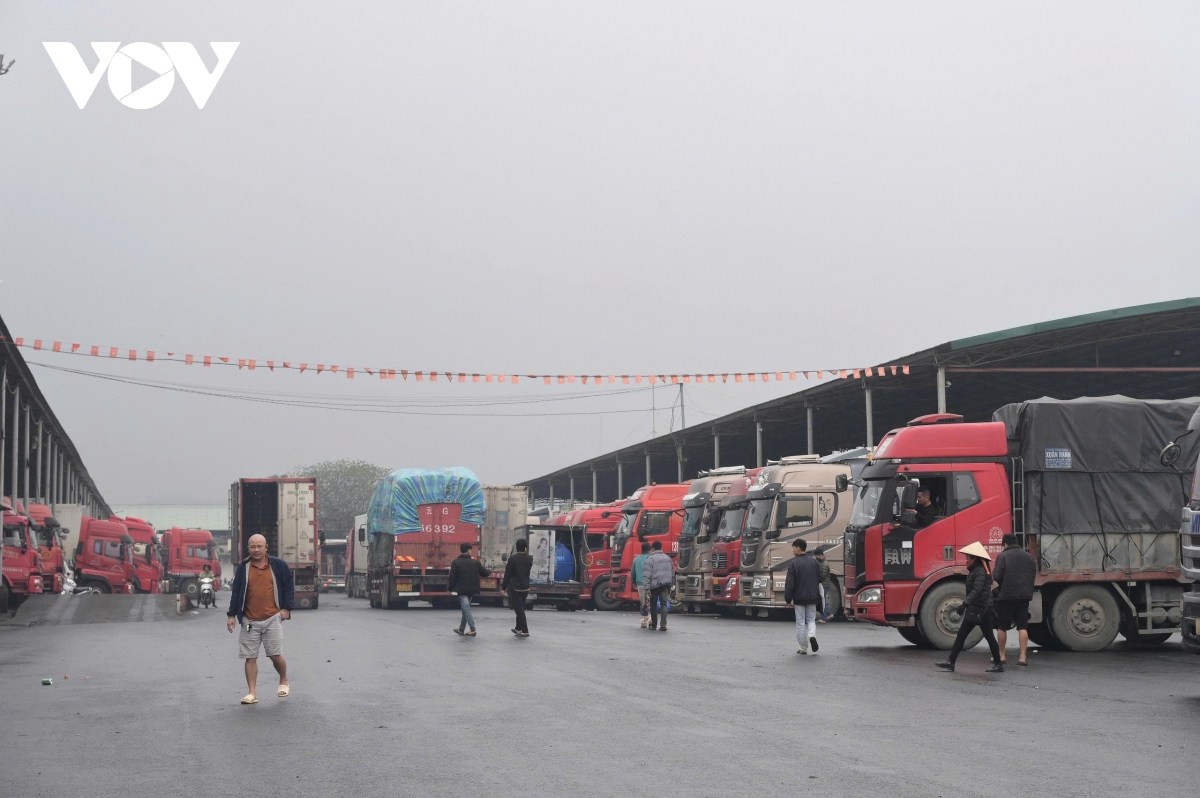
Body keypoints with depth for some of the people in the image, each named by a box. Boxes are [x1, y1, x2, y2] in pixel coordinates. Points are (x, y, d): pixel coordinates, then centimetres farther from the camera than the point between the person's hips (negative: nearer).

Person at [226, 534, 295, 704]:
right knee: (250, 658, 0)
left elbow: (289, 586, 7)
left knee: (276, 655, 0)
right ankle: (252, 693, 5)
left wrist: (287, 608, 0)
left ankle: (284, 682, 26)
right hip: (249, 621, 1)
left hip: (272, 619, -1)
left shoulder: (278, 565, 1)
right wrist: (231, 615, 2)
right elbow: (236, 592, 6)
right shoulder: (243, 568, 4)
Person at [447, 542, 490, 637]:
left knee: (466, 608, -7)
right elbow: (484, 573, 8)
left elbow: (452, 578, -7)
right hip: (472, 589, 4)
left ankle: (472, 629, -17)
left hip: (462, 589, -4)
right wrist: (489, 571, 30)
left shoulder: (456, 562, -6)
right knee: (466, 608, 17)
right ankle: (461, 629, 24)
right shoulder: (475, 562, 1)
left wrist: (449, 588, 5)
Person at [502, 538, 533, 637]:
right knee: (520, 608, 19)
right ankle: (518, 628, 29)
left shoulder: (513, 559, -13)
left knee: (519, 609, -2)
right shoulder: (529, 559, -1)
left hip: (515, 588, -5)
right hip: (526, 587, 5)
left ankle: (524, 631, -5)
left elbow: (508, 574, -11)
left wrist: (504, 587, -2)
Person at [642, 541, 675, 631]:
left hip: (654, 585, -4)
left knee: (653, 605, 9)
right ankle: (663, 625, -10)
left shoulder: (650, 559, -7)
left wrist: (647, 589, -12)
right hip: (665, 585, 4)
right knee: (664, 604, 2)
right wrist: (670, 586, 21)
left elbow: (646, 575, -13)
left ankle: (654, 625, 15)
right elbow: (672, 573, 17)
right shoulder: (668, 558, 11)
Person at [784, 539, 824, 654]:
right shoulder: (814, 562, 5)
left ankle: (803, 648, 6)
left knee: (800, 623, 4)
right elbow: (820, 580, 10)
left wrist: (788, 599, -6)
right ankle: (812, 635, -15)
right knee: (811, 619, 14)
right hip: (812, 597, 4)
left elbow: (790, 583, -12)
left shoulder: (794, 563, -10)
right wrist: (818, 598, 19)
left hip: (799, 598, -4)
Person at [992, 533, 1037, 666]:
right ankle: (1023, 657, -2)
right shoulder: (1029, 557, 10)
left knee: (1002, 627, 9)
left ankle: (1001, 656, 14)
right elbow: (1034, 575, 13)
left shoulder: (1003, 556, -7)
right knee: (1023, 627, 5)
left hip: (1006, 596, -4)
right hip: (1025, 596, 4)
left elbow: (996, 576, -13)